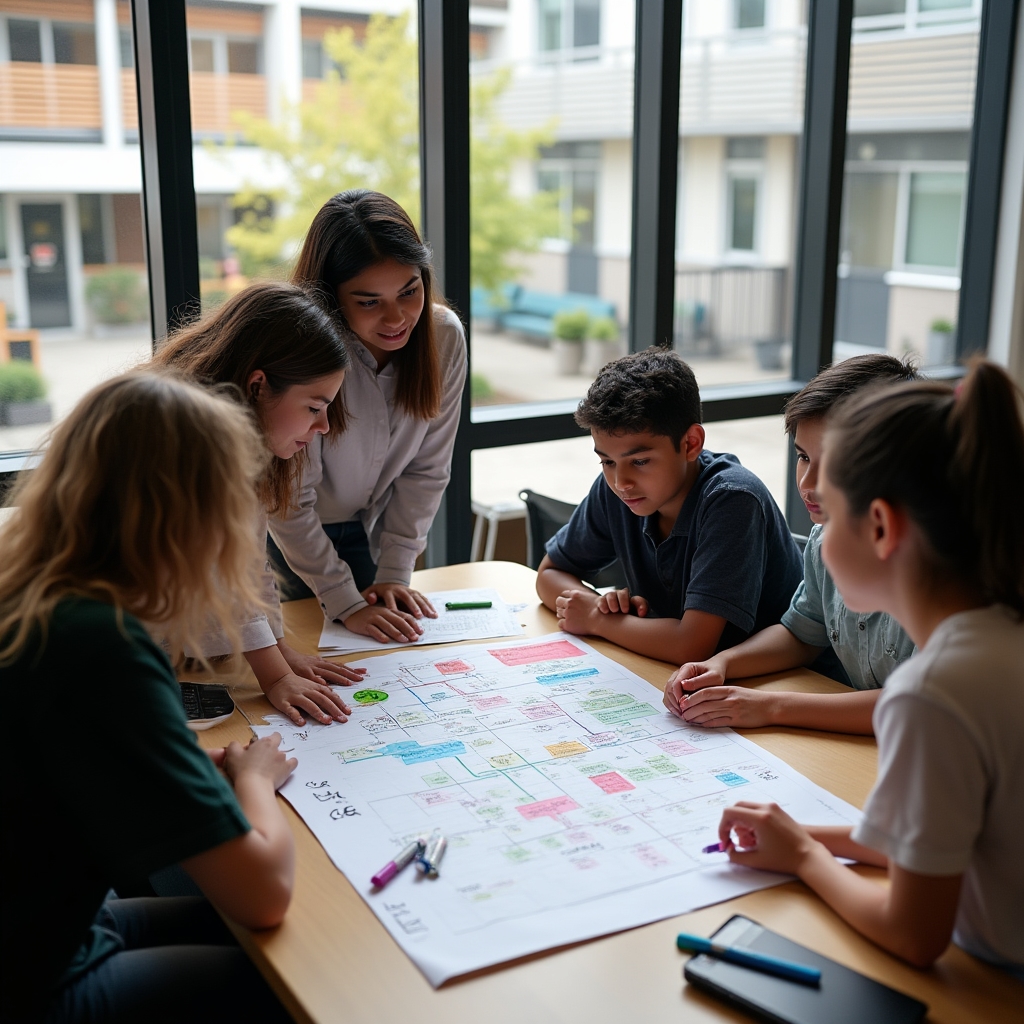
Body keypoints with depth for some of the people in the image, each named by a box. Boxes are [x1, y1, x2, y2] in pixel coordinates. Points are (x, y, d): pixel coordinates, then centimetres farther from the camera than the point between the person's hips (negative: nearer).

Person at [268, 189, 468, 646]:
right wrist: (345, 603, -22)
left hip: (367, 529, 4)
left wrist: (394, 573, -10)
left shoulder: (445, 336, -18)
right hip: (288, 538, -4)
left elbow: (426, 471, -9)